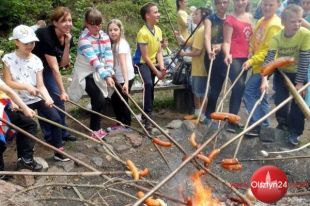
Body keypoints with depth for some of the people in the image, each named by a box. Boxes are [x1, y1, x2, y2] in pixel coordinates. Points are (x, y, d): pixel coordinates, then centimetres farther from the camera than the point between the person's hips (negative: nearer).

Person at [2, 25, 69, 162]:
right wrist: (26, 86, -26)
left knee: (56, 118, -10)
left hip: (37, 98, 2)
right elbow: (8, 82, -11)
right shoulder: (9, 59, -7)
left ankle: (59, 151, 4)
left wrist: (47, 97, -25)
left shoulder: (36, 60, -1)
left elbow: (41, 85, -6)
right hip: (20, 101, -2)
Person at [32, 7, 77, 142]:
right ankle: (49, 135, 5)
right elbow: (54, 67, -34)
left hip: (45, 67, 7)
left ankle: (62, 132, 14)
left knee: (58, 98, 3)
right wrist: (62, 91, -33)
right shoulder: (45, 35, -33)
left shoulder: (68, 38, -11)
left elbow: (62, 64, -13)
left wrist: (67, 44, -26)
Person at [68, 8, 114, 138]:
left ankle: (95, 127, 30)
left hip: (98, 73, 6)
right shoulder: (84, 38, -21)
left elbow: (108, 56, -8)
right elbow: (93, 60, -31)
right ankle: (94, 130, 6)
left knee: (98, 101, 11)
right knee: (100, 101, -12)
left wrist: (109, 73, -25)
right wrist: (106, 76, -39)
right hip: (85, 73, -6)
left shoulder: (104, 36, 0)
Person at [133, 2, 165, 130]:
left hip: (153, 63, 7)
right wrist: (156, 72, -17)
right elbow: (145, 57, -20)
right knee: (148, 84, -29)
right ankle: (147, 117, -23)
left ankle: (147, 115, 28)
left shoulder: (158, 30, -1)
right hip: (142, 63, -7)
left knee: (151, 87, 12)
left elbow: (159, 52, 0)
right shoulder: (143, 33, -23)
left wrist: (161, 67, -14)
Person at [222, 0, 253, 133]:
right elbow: (227, 41, -12)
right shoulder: (230, 19, -6)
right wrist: (227, 54, -30)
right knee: (239, 87, -18)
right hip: (234, 57, -7)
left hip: (245, 57, 7)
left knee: (238, 89, 11)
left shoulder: (249, 17, 15)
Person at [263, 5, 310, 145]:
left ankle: (295, 131, 16)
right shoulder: (277, 38, -21)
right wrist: (265, 79, -39)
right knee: (279, 101, 1)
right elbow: (269, 59, -27)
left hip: (298, 73, -1)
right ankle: (283, 123, 29)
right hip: (281, 72, 2)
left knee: (298, 103, -1)